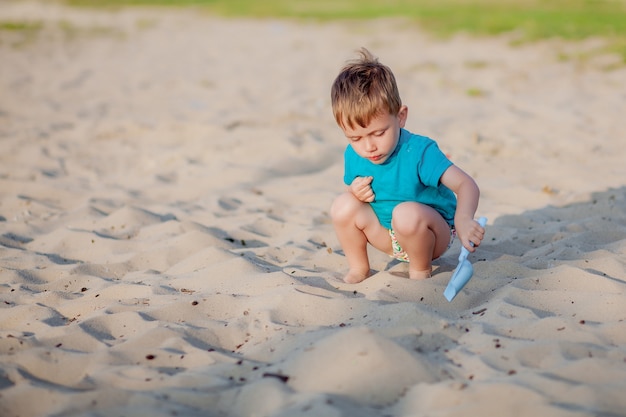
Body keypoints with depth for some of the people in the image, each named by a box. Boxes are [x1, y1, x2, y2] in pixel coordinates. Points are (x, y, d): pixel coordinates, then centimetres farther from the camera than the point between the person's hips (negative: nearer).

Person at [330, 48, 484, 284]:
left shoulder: (419, 152, -27)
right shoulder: (353, 156, -10)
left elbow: (466, 185, -36)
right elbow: (354, 190, 10)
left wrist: (463, 219, -58)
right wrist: (354, 191, -17)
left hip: (435, 234, -5)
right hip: (389, 237, 5)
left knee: (407, 213, -36)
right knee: (343, 206, -17)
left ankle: (421, 272, -8)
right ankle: (358, 269, 4)